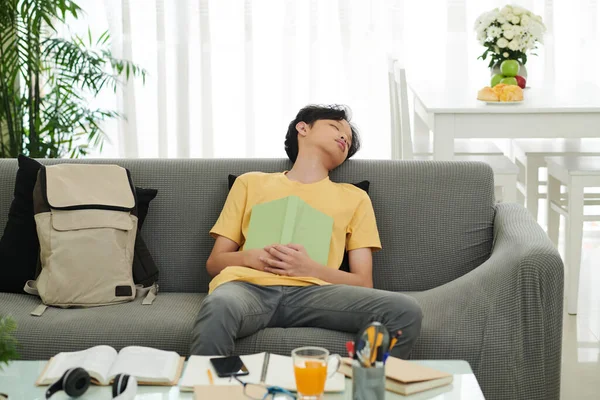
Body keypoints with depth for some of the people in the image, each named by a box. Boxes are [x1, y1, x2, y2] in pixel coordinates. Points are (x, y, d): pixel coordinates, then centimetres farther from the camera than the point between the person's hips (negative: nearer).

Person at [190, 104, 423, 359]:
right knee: (219, 308, -41)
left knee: (405, 312, -27)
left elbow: (363, 283, 17)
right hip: (249, 285, -1)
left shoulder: (355, 197, 27)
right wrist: (249, 257, -1)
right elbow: (214, 262, 23)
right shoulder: (251, 183, 27)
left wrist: (311, 269, -3)